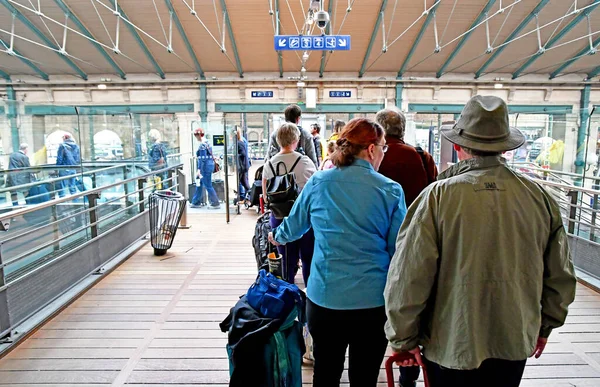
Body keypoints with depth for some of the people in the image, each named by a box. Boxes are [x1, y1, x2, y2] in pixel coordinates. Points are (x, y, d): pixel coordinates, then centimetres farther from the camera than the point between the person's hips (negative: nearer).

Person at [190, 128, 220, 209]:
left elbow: (202, 159, -20)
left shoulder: (202, 144, -17)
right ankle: (196, 202, 26)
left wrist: (199, 170, -20)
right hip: (210, 164, 10)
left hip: (205, 166, -10)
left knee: (208, 186, -2)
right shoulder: (207, 142, 12)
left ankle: (216, 204, 4)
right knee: (199, 184, 17)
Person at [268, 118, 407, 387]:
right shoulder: (391, 190, -7)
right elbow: (398, 249, -3)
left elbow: (293, 226, 11)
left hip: (324, 299, 2)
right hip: (373, 302, -1)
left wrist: (277, 236, 33)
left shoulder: (318, 182, -3)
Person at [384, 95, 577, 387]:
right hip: (517, 343, 4)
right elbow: (560, 276, 5)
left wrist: (404, 339, -4)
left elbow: (408, 278, -18)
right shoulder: (540, 197, -6)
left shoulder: (438, 196, -19)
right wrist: (544, 325, 21)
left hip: (452, 346, -4)